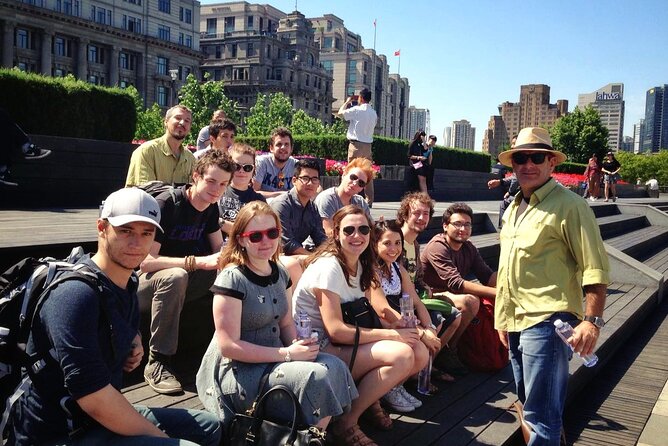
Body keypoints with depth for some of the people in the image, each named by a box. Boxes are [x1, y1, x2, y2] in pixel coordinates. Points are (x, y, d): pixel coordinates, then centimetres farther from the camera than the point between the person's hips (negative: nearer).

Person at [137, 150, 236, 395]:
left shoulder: (210, 208, 1)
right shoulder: (167, 204, -22)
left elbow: (219, 249, 10)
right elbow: (146, 262, -28)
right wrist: (197, 262, -35)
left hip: (180, 279, 7)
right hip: (143, 283, -7)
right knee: (175, 276, -40)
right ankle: (157, 362, -29)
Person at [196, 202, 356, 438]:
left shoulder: (279, 274, 6)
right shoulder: (232, 278, -16)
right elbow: (228, 345, -19)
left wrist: (297, 346, -8)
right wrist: (287, 354, -21)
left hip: (273, 360, 7)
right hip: (236, 371, -7)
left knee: (334, 367, -16)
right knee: (315, 376, -25)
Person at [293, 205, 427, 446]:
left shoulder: (361, 264, 8)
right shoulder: (329, 266, -19)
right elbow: (336, 331, -23)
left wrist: (402, 329, -13)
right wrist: (392, 334, -19)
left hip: (347, 343, 8)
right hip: (319, 349, -8)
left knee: (419, 353, -8)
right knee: (402, 356, -25)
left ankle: (369, 399, 12)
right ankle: (346, 422, -11)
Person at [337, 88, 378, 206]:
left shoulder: (357, 110, -9)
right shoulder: (374, 113, 10)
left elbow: (340, 113, -1)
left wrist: (348, 101, 15)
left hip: (356, 144, -5)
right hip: (368, 145, 6)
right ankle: (369, 200, 8)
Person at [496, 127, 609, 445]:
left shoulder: (569, 206, -9)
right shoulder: (513, 208, 16)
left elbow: (594, 267, -12)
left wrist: (592, 320, -19)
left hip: (546, 321, -8)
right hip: (516, 322, 8)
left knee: (539, 413, -6)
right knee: (527, 406, 20)